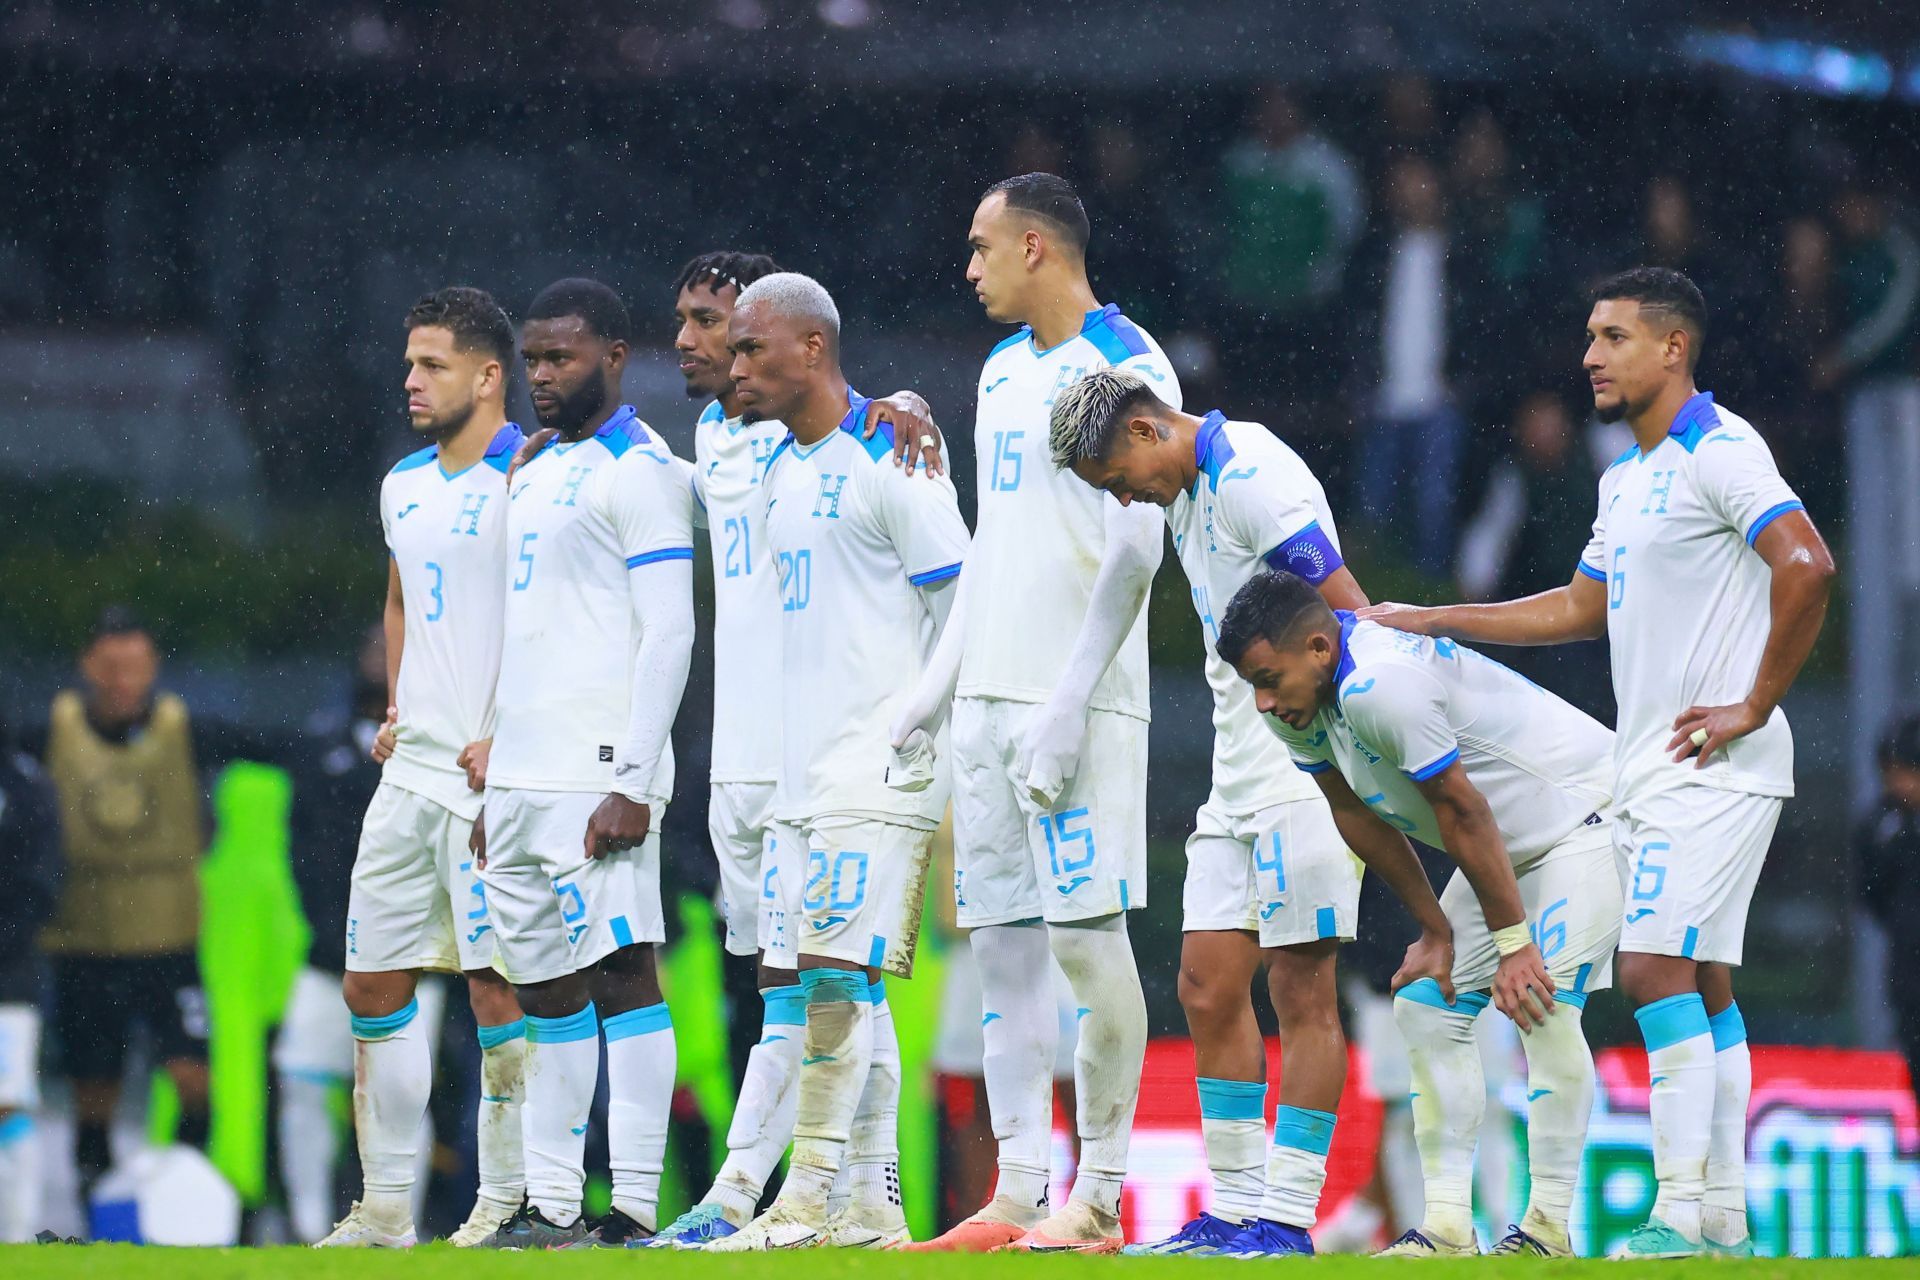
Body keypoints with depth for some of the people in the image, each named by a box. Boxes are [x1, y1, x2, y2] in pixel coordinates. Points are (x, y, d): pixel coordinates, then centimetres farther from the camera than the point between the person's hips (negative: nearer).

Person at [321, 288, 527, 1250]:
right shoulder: (404, 485, 16)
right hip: (412, 767, 8)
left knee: (499, 984, -7)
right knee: (373, 982, 8)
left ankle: (509, 1199, 0)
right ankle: (385, 1206, 14)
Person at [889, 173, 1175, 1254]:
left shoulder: (1125, 367, -9)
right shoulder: (1003, 373, 17)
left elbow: (1134, 552, -15)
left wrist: (1069, 701, -19)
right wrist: (942, 679, 18)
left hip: (1079, 700, -8)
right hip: (989, 695, 8)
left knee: (1086, 933, -8)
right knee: (1003, 942, 5)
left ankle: (1098, 1196, -4)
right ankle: (1020, 1191, 7)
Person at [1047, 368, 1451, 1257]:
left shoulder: (1250, 477, -14)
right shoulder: (1187, 492, 15)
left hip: (1306, 774, -10)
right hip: (1239, 779, 10)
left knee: (1302, 991, -6)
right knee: (1208, 983, 6)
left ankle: (1285, 1217, -5)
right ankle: (1235, 1208, 11)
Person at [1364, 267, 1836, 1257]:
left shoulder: (1718, 451, -13)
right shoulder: (1625, 478, 17)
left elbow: (1807, 566, -24)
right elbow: (1583, 607, 28)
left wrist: (1755, 706, -20)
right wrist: (1432, 622, 25)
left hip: (1714, 763, -9)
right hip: (1651, 768, 9)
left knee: (1657, 970, -15)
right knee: (1701, 985, 8)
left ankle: (1682, 1213, -15)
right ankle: (1724, 1219, 9)